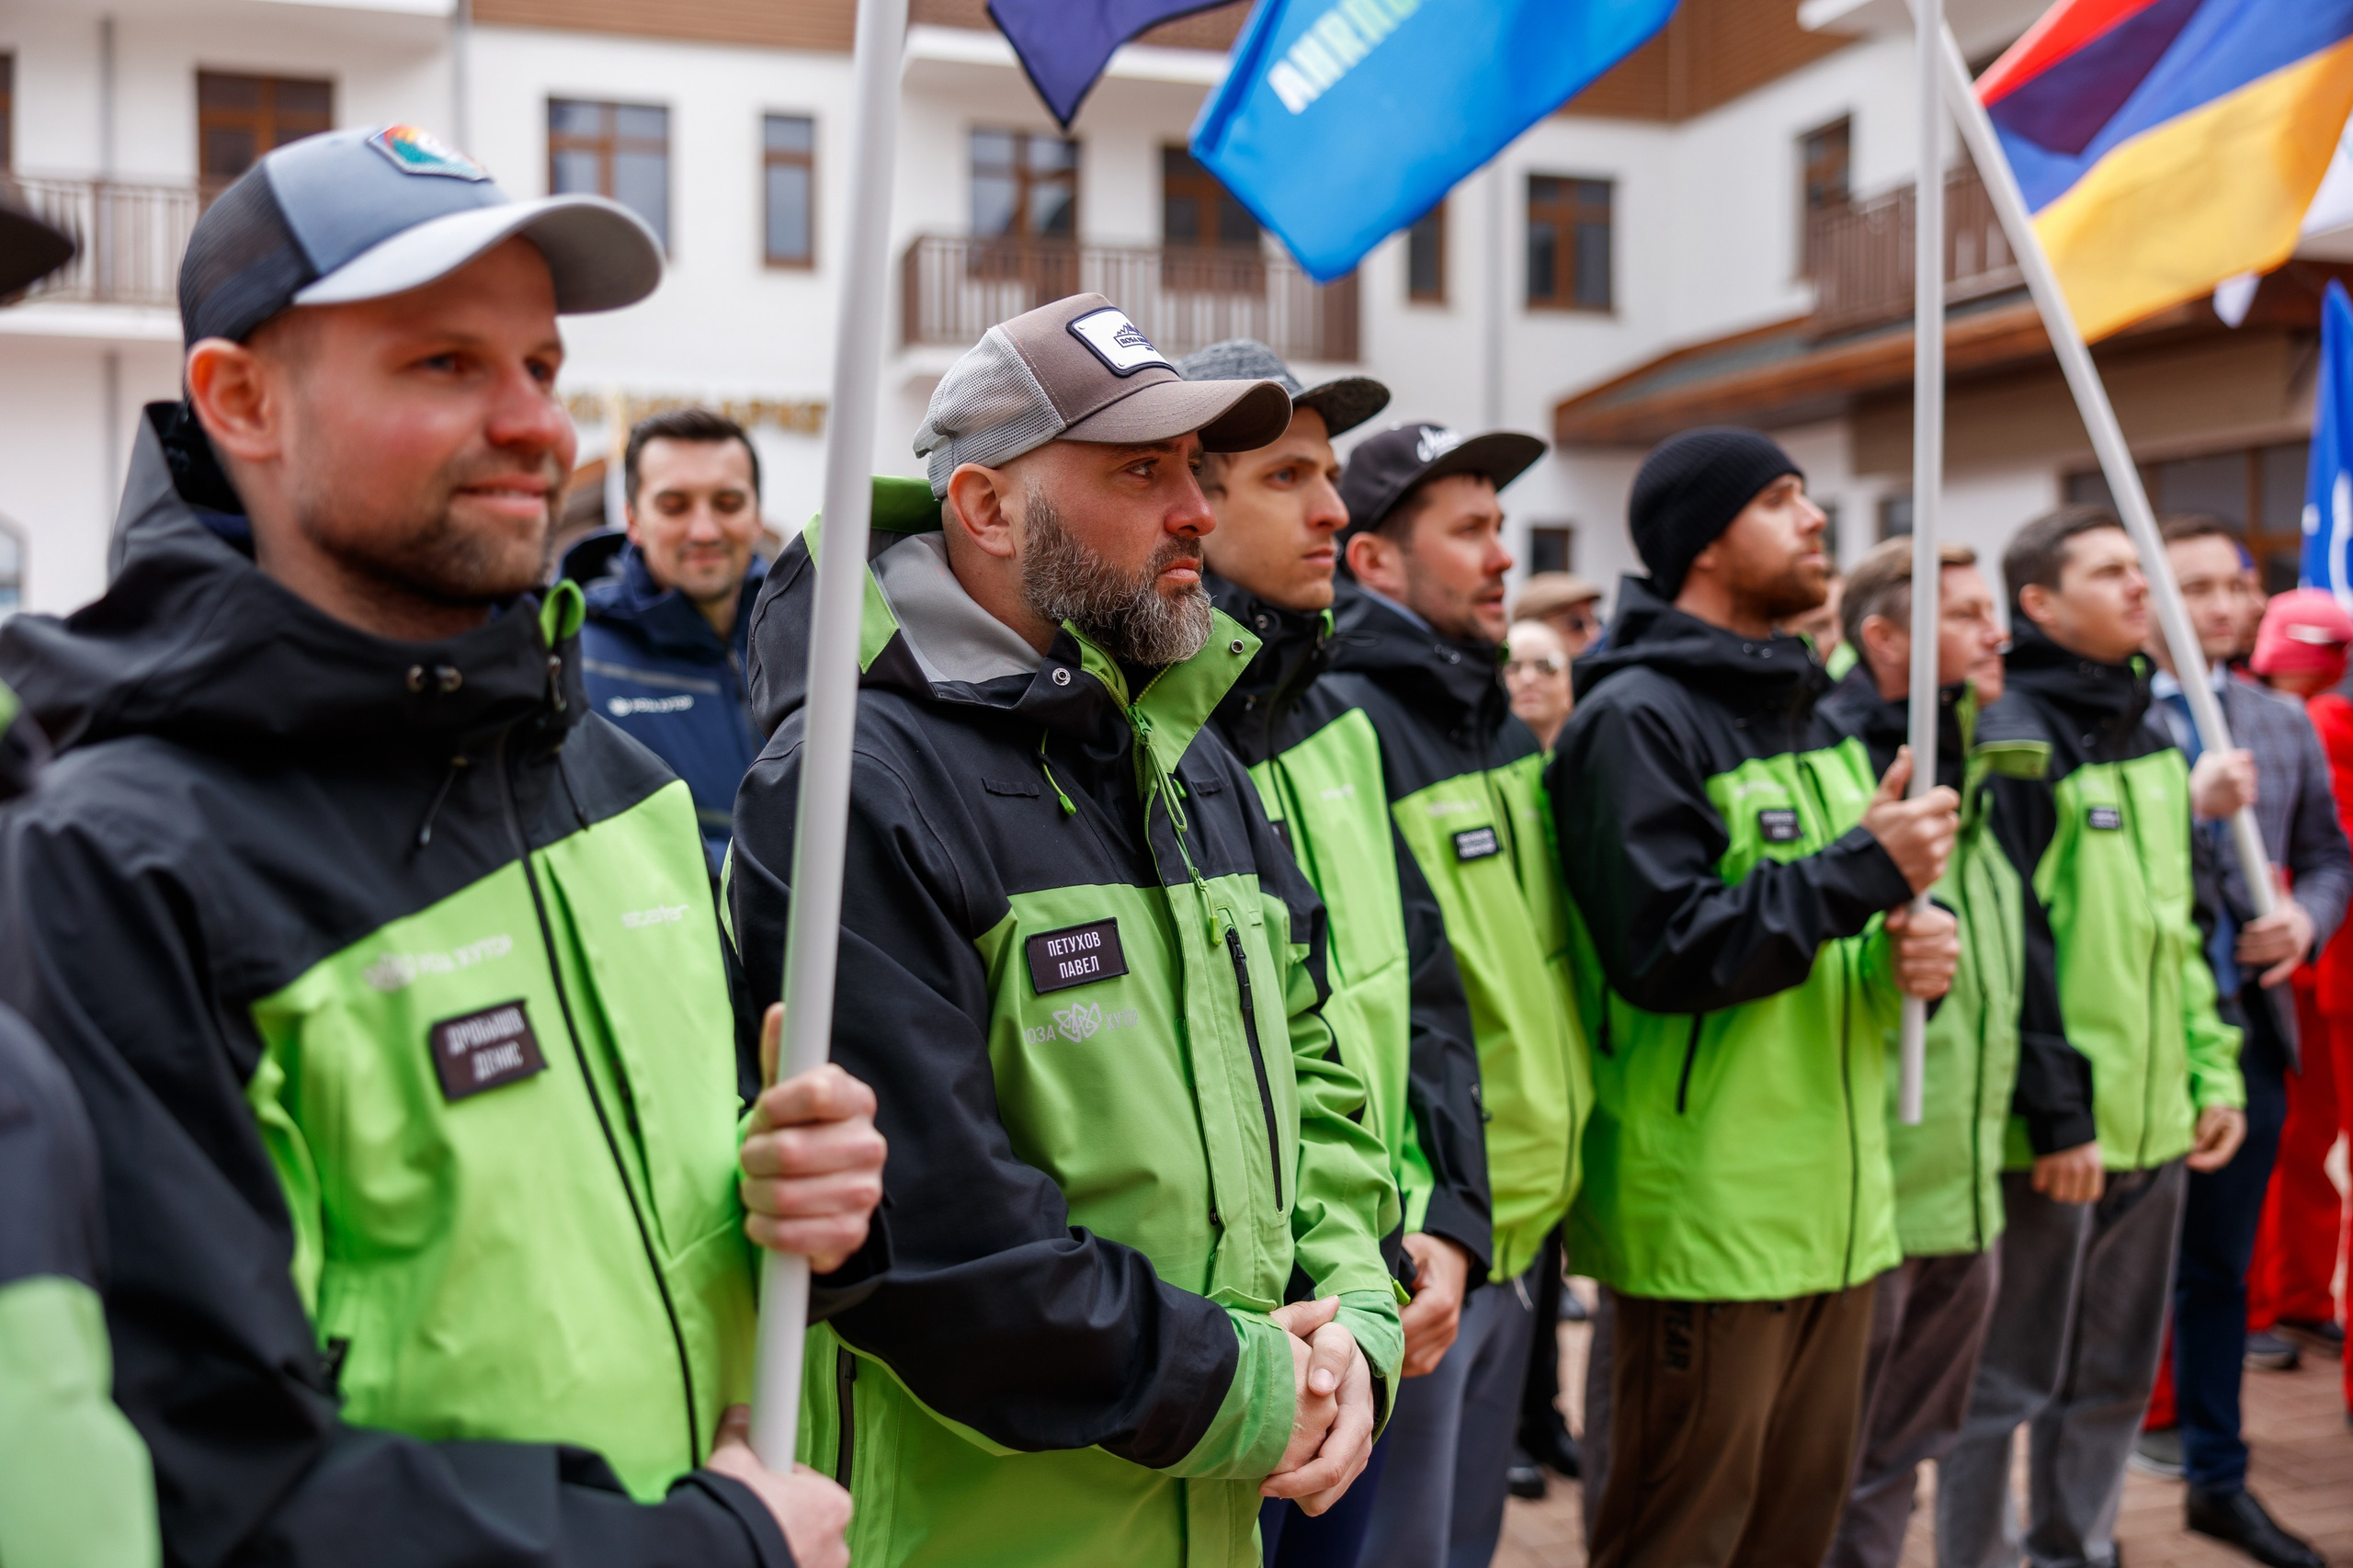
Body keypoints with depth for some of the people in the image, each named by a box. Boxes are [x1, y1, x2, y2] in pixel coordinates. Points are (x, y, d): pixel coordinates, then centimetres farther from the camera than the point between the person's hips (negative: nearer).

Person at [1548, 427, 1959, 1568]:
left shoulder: (1806, 715, 16)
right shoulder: (1634, 719, -13)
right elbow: (1668, 950, -22)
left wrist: (1900, 955, 1)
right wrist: (1868, 870, -17)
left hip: (1835, 1206, 9)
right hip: (1702, 1215, -9)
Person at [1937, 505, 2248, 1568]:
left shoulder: (2148, 737, 14)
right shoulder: (2013, 737, -12)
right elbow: (2009, 945, -16)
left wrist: (2212, 1071, 12)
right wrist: (2058, 1113, -17)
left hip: (2150, 1122, 8)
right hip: (2050, 1129, -8)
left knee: (2115, 1378, 16)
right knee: (2008, 1381, 4)